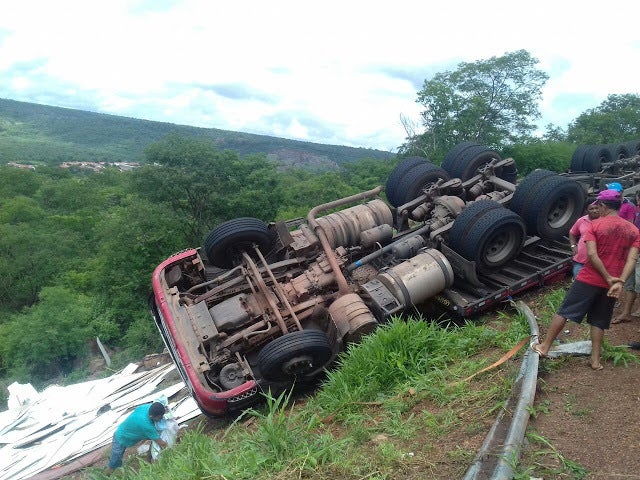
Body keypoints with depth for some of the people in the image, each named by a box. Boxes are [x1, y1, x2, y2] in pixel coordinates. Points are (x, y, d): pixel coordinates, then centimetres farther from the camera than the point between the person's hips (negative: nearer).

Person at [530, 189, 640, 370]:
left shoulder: (595, 225, -8)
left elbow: (592, 255, -18)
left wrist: (608, 278, -13)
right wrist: (620, 282, -14)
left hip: (589, 279, -4)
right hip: (610, 285, 4)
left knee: (563, 312, 5)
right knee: (598, 321, 16)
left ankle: (544, 347, 8)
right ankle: (595, 359, 16)